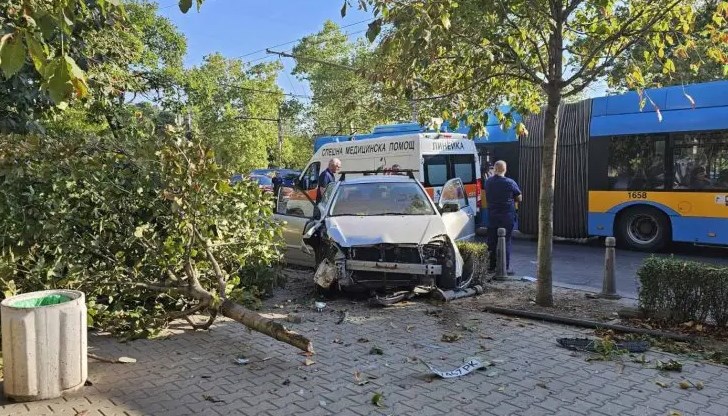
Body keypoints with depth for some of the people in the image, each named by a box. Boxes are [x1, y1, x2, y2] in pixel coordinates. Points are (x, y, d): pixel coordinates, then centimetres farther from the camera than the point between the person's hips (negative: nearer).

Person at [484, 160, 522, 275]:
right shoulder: (510, 183, -11)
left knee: (492, 241, 11)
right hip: (507, 216, -4)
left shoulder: (488, 182, 0)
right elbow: (519, 199, -2)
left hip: (492, 215, 4)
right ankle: (505, 268, 4)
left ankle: (491, 266, 17)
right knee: (506, 241, 2)